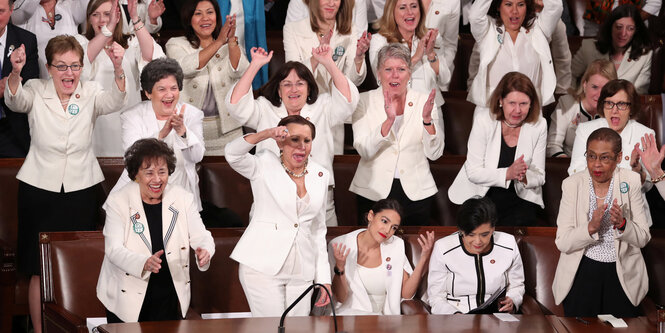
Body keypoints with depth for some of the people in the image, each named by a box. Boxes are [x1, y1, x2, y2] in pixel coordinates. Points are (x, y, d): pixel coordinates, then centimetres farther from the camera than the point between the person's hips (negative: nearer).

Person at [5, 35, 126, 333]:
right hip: (40, 188, -1)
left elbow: (114, 102, -21)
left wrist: (118, 71, -42)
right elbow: (15, 101, -24)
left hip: (81, 189, 1)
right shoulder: (36, 91, -2)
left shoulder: (90, 92, -1)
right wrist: (15, 73, -46)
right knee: (40, 270, 2)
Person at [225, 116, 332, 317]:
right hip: (262, 268, -4)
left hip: (302, 273, 4)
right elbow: (233, 154, -21)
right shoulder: (265, 165, -1)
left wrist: (324, 278, 13)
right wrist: (267, 134, -35)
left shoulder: (320, 175, 12)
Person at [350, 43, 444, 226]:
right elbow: (364, 151, -12)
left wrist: (427, 119, -16)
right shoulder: (365, 101, 0)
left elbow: (434, 153, -2)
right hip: (373, 193, -1)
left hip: (417, 194, 1)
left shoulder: (424, 101, 3)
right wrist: (389, 121, -24)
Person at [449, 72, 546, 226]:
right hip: (481, 194, -1)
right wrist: (508, 173, -28)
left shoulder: (539, 125, -4)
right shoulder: (484, 120, -12)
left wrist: (524, 177, -24)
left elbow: (539, 177, 0)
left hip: (520, 196, 1)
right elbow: (473, 173, -13)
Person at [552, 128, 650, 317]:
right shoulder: (572, 184, -5)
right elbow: (562, 243, -10)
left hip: (622, 273, 0)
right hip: (582, 272, 0)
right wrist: (591, 228, -27)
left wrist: (622, 224, -23)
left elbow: (643, 239, -3)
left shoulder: (631, 182, -4)